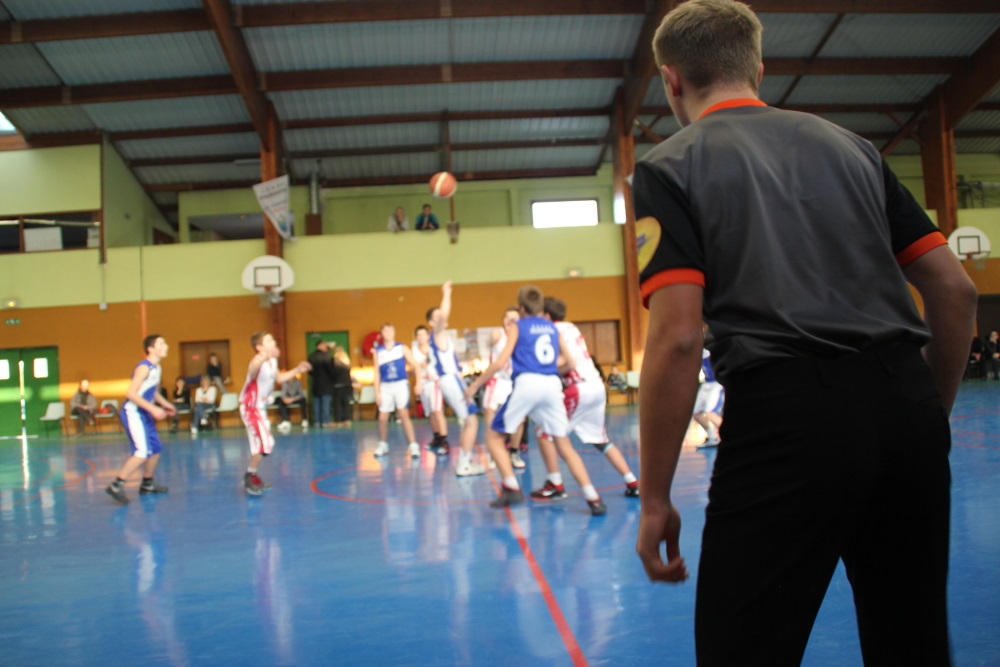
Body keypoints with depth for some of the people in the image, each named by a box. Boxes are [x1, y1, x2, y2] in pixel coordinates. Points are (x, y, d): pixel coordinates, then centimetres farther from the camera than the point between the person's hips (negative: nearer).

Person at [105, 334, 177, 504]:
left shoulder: (157, 368, 11)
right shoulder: (144, 367, -18)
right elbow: (131, 393, -24)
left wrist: (165, 404, 10)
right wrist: (153, 409, -27)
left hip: (144, 414, 10)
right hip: (133, 413, -10)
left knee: (156, 448, 14)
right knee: (143, 452, -18)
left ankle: (147, 484, 30)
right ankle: (116, 485, -15)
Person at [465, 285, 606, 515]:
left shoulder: (517, 326, 8)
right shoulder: (553, 328, 20)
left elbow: (500, 362, -3)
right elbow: (571, 364, 21)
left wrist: (475, 385, 5)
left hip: (527, 383, -4)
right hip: (552, 385, 4)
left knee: (494, 436, 11)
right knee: (564, 445, 9)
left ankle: (512, 488, -2)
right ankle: (593, 498, 0)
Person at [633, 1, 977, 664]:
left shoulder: (670, 166, 3)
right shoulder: (849, 143, 18)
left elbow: (677, 338, -9)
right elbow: (956, 291, 14)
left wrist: (655, 499, -4)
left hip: (786, 413, -5)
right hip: (905, 405, 6)